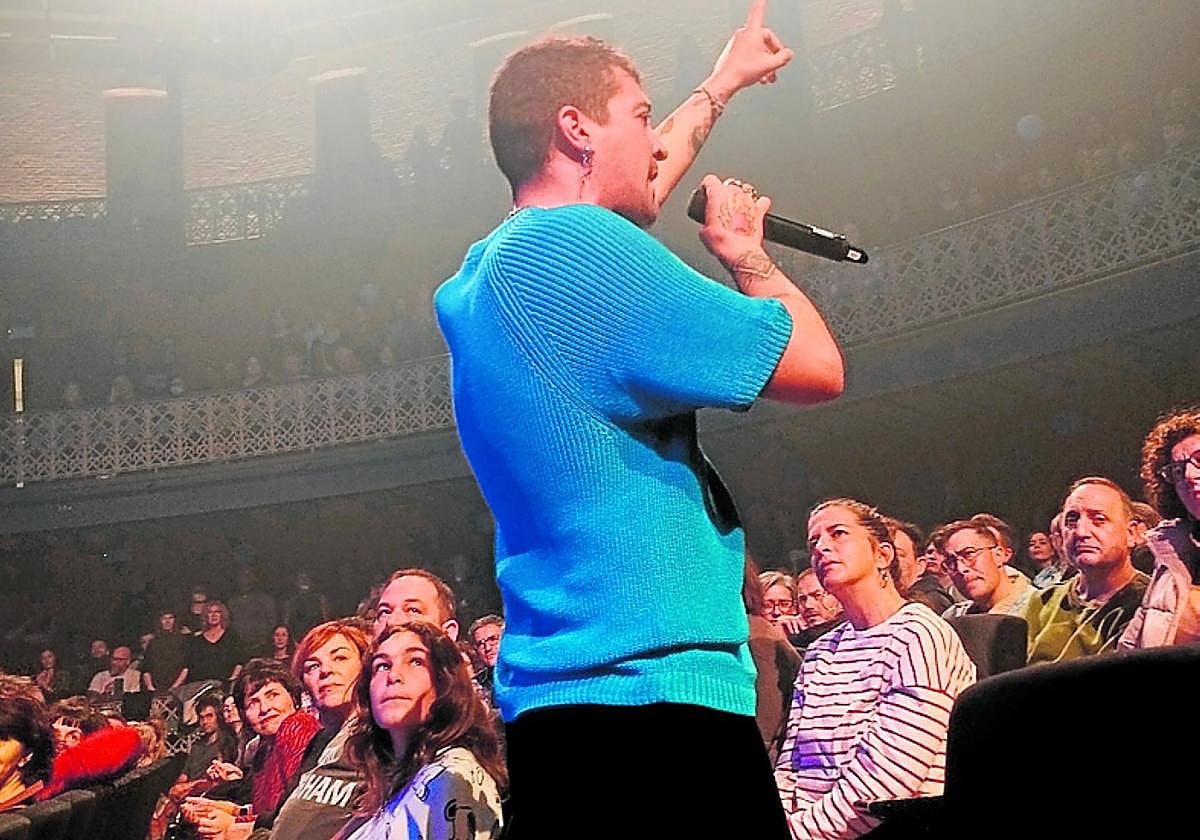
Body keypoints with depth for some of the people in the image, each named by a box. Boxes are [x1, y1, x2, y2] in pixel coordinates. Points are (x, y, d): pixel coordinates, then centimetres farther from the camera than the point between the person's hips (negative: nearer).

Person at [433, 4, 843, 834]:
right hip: (657, 700, -10)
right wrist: (746, 252, 10)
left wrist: (722, 82, 49)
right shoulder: (579, 246, -12)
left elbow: (633, 191, 37)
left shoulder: (489, 271, 16)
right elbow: (817, 367, -8)